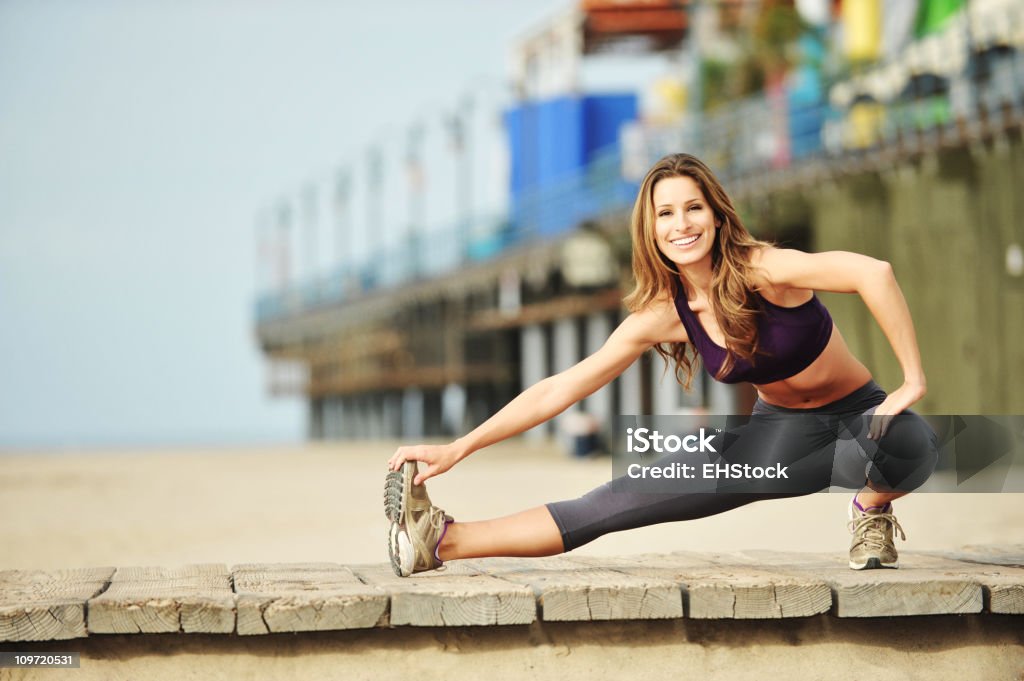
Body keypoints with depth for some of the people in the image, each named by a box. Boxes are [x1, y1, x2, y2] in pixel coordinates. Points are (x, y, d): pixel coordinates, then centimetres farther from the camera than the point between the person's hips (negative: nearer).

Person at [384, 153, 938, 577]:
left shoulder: (760, 269, -24)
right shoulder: (663, 315, -8)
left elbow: (874, 272, -39)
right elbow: (559, 389, -6)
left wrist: (912, 381, -35)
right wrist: (457, 449, -9)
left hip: (864, 418, -4)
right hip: (784, 435, 4)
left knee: (898, 443, -41)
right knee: (643, 496, -9)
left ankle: (872, 511, -5)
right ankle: (445, 540, -14)